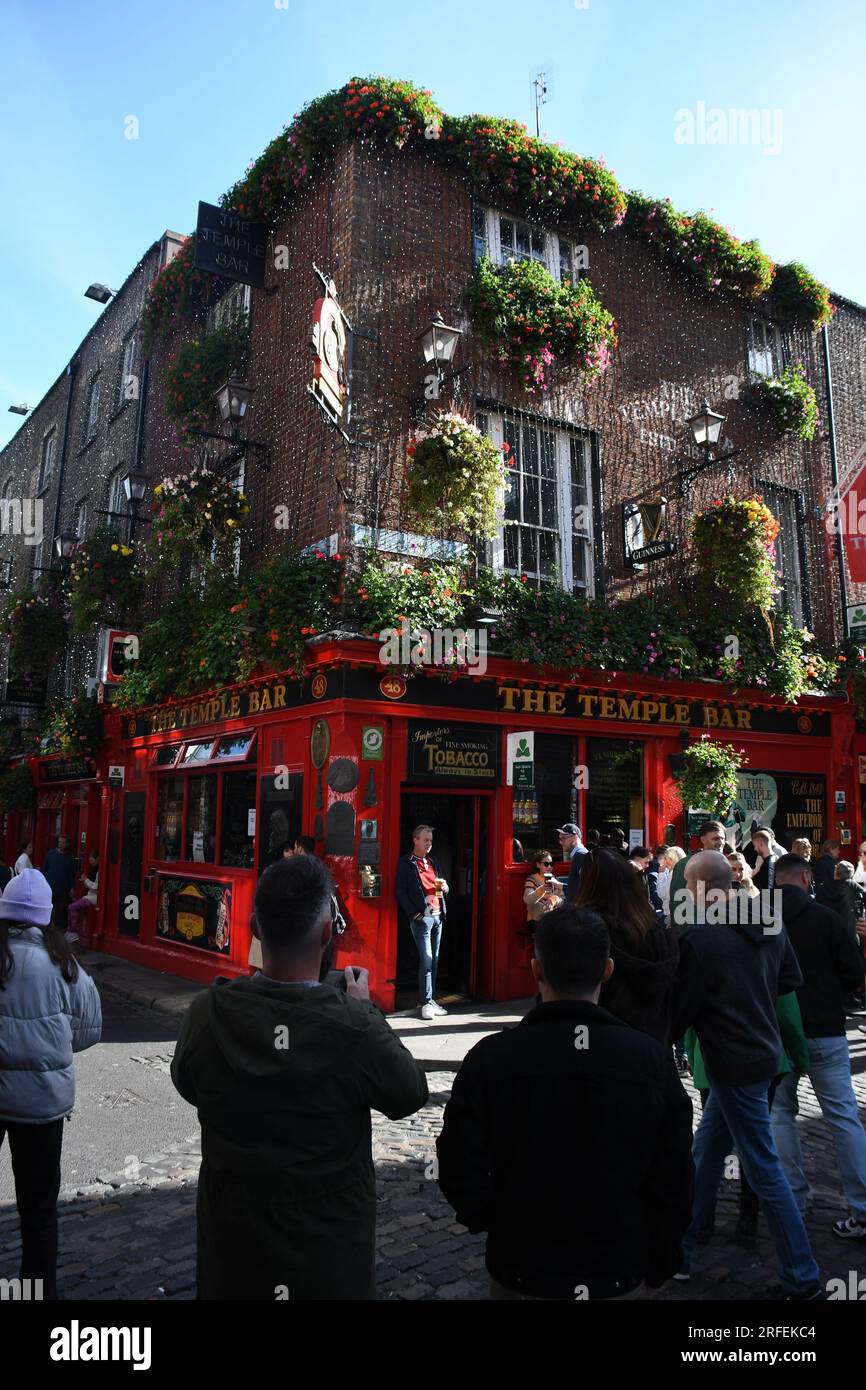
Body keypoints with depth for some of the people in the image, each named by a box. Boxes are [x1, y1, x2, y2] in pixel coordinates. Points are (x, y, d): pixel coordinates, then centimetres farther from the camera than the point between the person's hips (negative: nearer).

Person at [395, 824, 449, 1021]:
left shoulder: (434, 862, 18)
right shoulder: (406, 863, -2)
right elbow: (401, 892, -7)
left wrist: (444, 887, 0)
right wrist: (414, 913, -14)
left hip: (437, 916, 6)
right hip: (421, 917, -6)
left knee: (434, 960, 8)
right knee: (426, 960, -8)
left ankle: (432, 1000, 14)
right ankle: (426, 1003, -2)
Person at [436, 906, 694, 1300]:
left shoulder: (490, 1059, -19)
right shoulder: (654, 1061, -15)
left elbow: (461, 1176, -13)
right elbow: (674, 1185, -7)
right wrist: (657, 1269, 8)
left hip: (522, 1273, -1)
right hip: (621, 1276, 1)